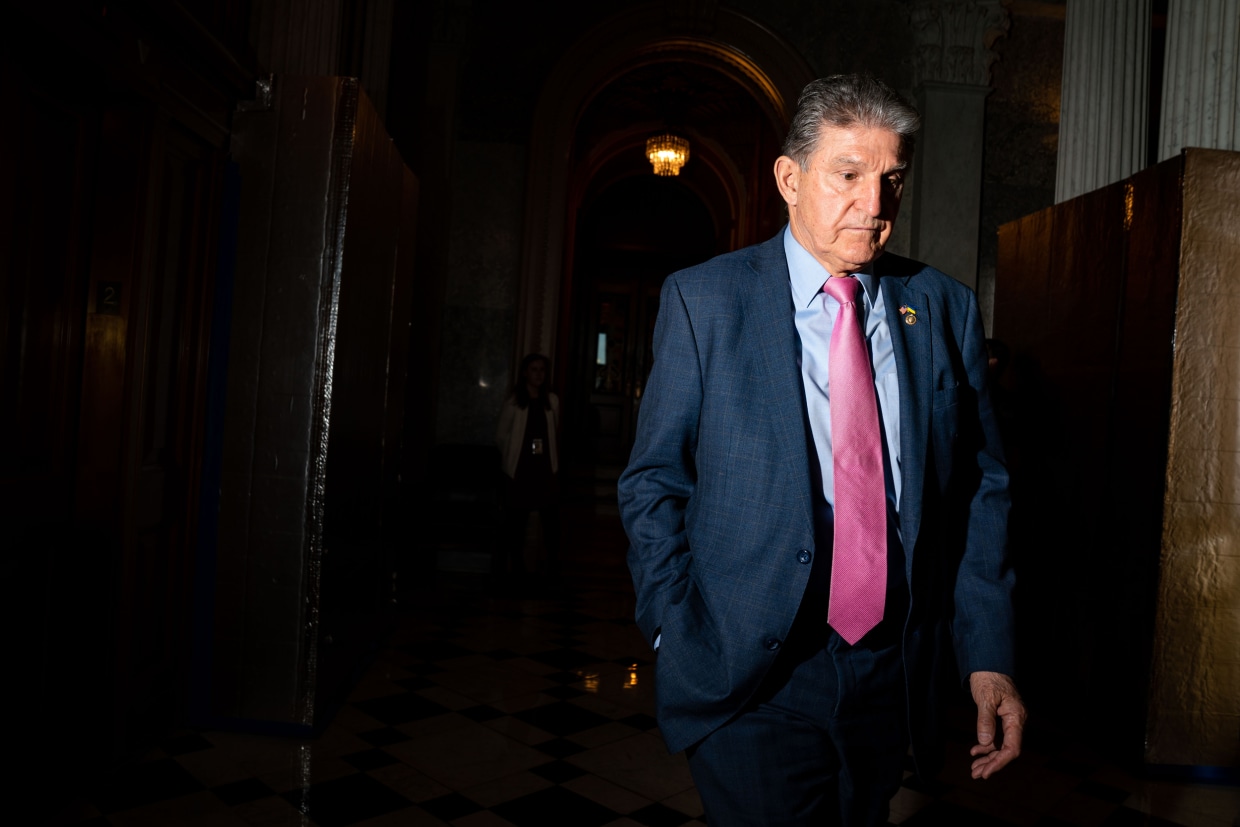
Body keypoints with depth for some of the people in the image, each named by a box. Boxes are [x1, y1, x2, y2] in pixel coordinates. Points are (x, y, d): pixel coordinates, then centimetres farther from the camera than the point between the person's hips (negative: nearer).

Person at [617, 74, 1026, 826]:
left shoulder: (946, 309, 4)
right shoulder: (704, 299, -4)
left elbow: (982, 487, 6)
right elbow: (654, 483, -2)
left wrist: (989, 655, 1)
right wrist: (681, 641, -7)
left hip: (895, 674, 4)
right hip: (750, 678, -3)